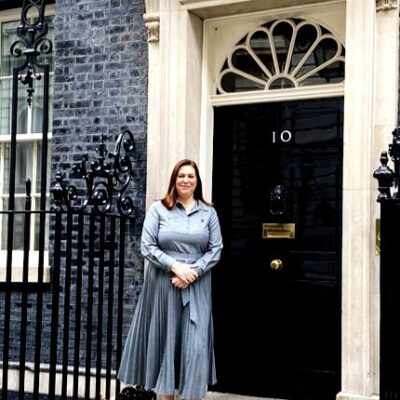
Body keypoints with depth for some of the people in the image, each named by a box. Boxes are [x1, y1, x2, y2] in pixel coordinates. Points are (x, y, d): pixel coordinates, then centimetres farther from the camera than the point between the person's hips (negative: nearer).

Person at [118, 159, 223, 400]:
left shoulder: (208, 212, 8)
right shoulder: (158, 209, 2)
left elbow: (216, 249, 3)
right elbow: (147, 247, -3)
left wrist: (194, 272, -11)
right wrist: (175, 266, -14)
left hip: (197, 286, 1)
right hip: (163, 284, -1)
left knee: (196, 344, -4)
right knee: (164, 341, 6)